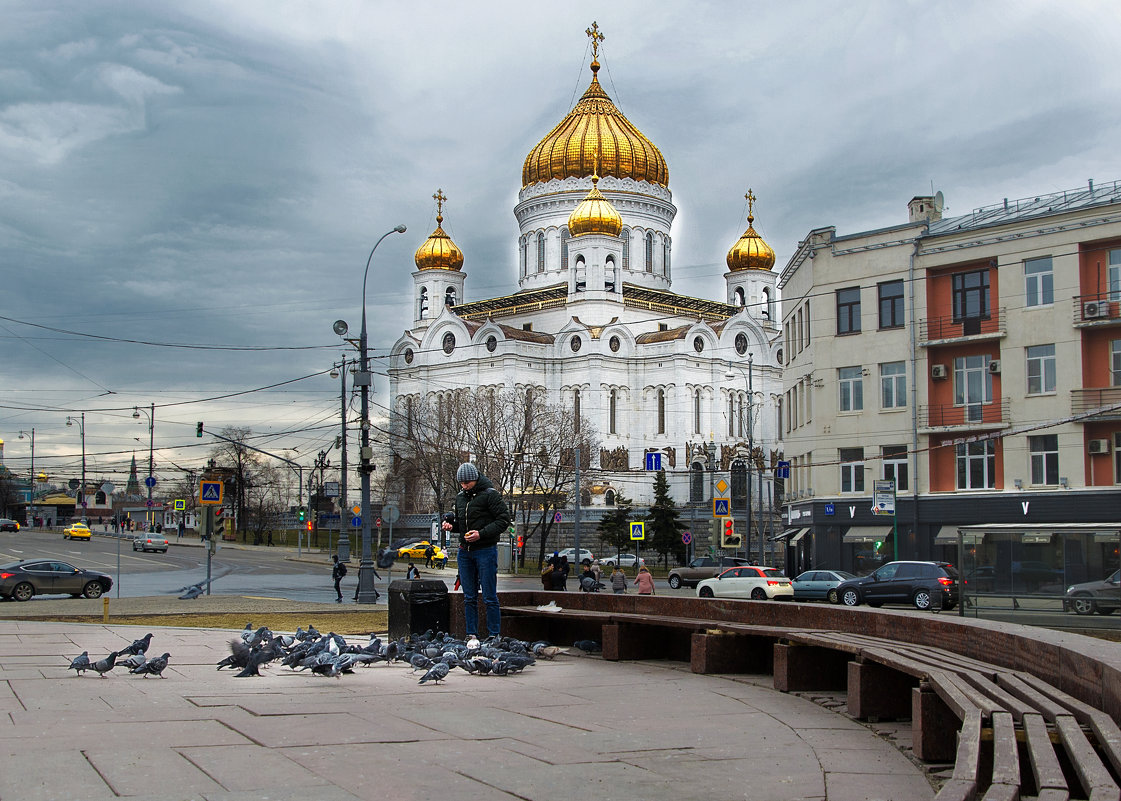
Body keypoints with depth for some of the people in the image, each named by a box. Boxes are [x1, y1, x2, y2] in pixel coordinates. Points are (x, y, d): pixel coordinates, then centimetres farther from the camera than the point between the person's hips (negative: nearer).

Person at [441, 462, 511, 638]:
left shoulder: (490, 495, -8)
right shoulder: (460, 497, 12)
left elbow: (504, 520, -12)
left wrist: (482, 534, -19)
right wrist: (450, 523, 2)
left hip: (485, 551, -6)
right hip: (465, 552, 6)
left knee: (489, 598, -3)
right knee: (469, 598, 9)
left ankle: (493, 635, 2)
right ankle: (471, 635, 14)